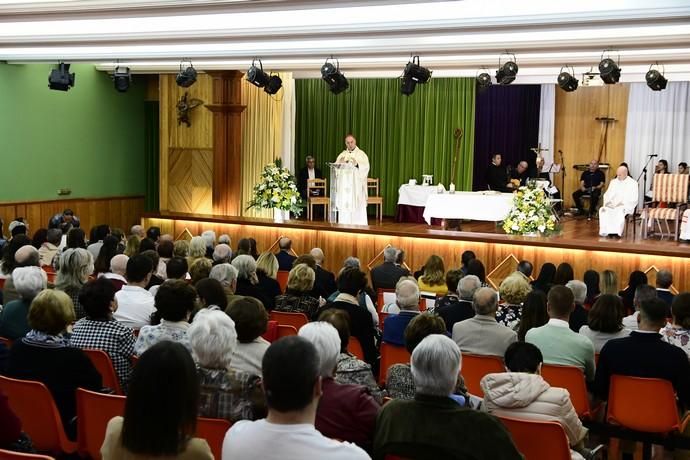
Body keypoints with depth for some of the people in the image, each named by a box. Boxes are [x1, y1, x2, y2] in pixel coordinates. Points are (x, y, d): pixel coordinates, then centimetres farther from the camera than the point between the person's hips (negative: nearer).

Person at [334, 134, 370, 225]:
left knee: (357, 210, -8)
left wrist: (357, 165, -28)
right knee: (344, 208, -1)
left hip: (357, 186, -3)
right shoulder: (342, 155, 15)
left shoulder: (361, 154, 4)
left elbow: (365, 168, -10)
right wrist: (340, 164, -15)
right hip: (344, 187, 3)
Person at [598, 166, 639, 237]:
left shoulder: (632, 183, 4)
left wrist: (623, 203, -17)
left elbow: (633, 199, -4)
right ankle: (605, 231, -31)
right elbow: (607, 194, 15)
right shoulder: (613, 182, 18)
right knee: (603, 210, -27)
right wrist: (607, 202, -6)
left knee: (620, 211, -38)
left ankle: (617, 232, -36)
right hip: (612, 205, 4)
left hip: (626, 206, -4)